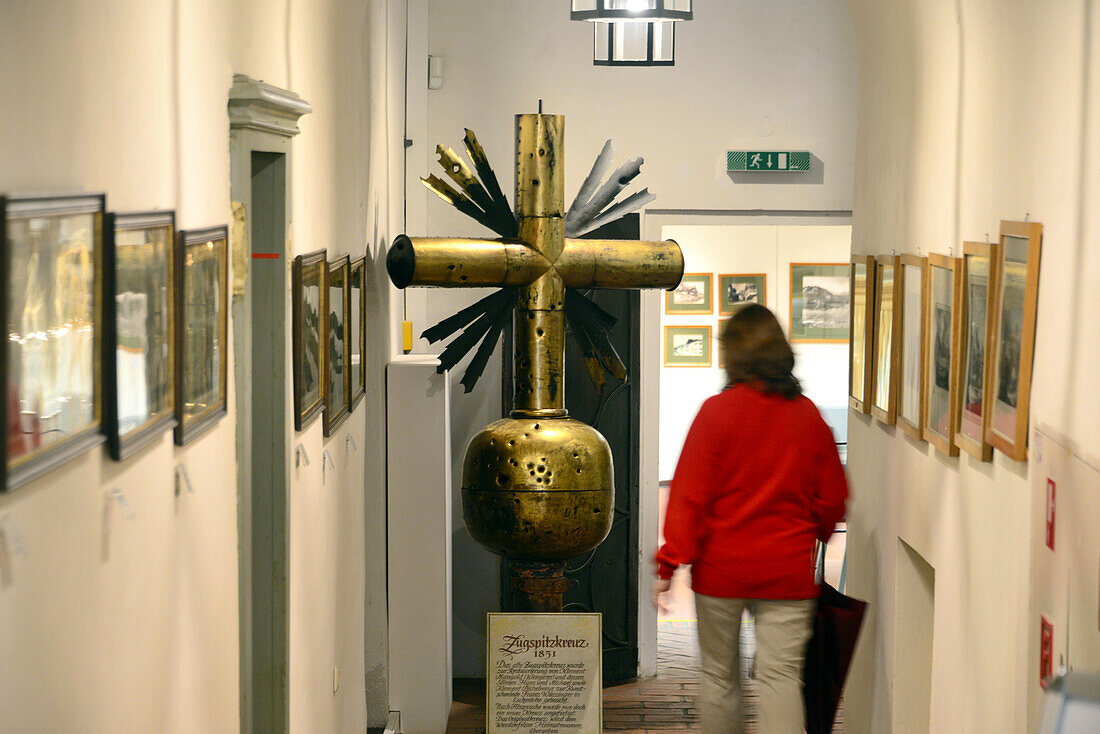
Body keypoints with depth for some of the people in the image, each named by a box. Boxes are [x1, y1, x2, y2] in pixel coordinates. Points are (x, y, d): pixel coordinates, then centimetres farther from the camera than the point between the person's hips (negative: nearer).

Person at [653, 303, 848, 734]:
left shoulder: (716, 411, -9)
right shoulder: (808, 415, 1)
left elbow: (689, 494, -10)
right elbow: (833, 497, 9)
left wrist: (669, 565, -6)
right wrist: (811, 537, 28)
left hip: (721, 568, -2)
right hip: (788, 570, 2)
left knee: (718, 675, 12)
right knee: (781, 675, 0)